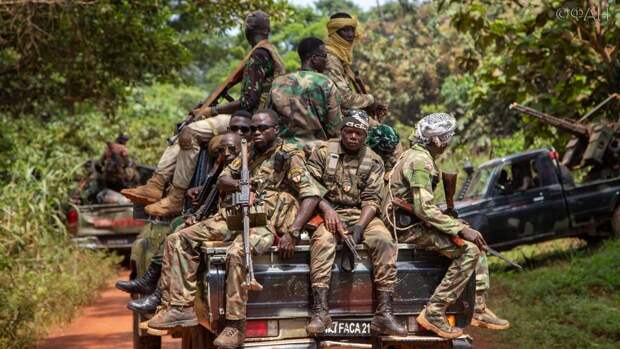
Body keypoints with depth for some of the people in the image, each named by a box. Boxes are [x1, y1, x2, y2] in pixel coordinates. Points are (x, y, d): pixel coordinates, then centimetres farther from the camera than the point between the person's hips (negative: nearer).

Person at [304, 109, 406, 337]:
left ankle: (384, 314, -29)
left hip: (362, 215, 2)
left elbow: (372, 199, 0)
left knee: (384, 241, -27)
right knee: (322, 240, -35)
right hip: (328, 212, -2)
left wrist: (360, 226, -17)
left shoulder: (374, 162, 10)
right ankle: (320, 312, -40)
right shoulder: (323, 151, 8)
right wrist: (327, 210, -18)